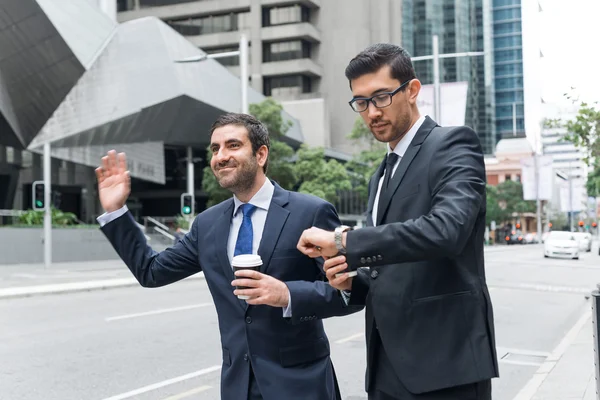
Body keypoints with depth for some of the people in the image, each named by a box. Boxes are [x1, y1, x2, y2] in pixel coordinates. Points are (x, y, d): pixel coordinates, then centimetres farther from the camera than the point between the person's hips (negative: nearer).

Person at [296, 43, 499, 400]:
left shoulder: (453, 144, -6)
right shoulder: (383, 174, 18)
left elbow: (445, 230, -25)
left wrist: (343, 242, -20)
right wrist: (352, 281, 2)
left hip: (445, 363, -7)